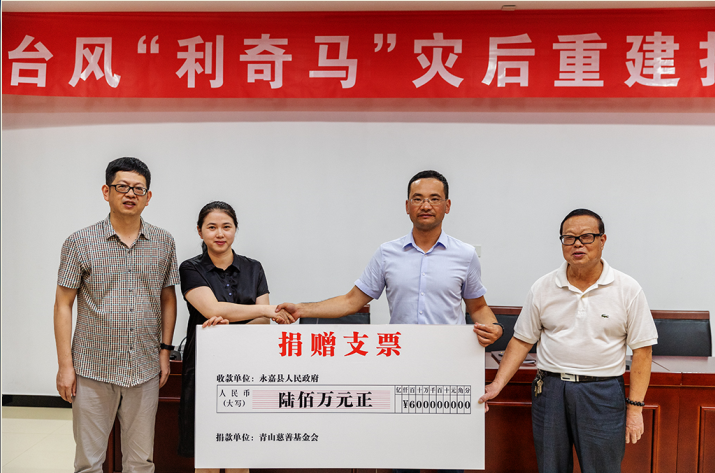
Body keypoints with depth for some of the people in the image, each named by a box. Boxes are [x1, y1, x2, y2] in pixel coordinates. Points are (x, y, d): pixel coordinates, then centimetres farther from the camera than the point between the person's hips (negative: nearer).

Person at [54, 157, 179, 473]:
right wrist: (65, 364, -5)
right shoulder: (80, 243, -3)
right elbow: (63, 305, -2)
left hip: (145, 371, 2)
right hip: (93, 370, -2)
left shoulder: (163, 243, 4)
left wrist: (165, 349, 6)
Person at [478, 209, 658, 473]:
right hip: (549, 389, 2)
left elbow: (642, 350, -2)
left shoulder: (628, 290, -2)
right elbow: (522, 341, 6)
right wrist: (498, 385, -3)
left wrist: (635, 407, -6)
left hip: (603, 394, -2)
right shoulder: (542, 288, 3)